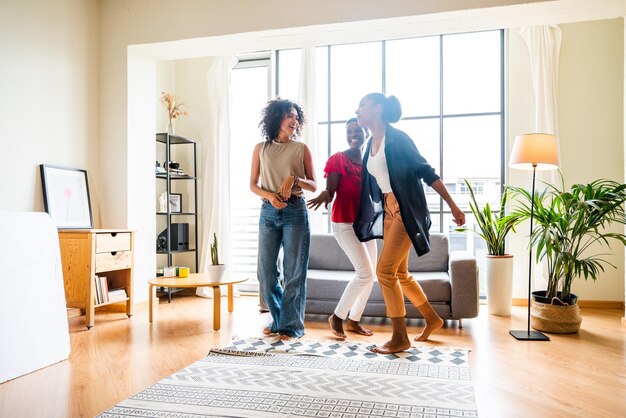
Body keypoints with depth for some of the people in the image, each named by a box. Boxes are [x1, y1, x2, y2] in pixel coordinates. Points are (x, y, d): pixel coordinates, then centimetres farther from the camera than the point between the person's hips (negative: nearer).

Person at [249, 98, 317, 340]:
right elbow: (253, 185, 9)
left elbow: (313, 186, 5)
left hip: (295, 211, -2)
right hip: (268, 212, 2)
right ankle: (278, 320, 24)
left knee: (294, 272, -1)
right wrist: (270, 195, -11)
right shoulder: (261, 148, 10)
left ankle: (292, 326, 12)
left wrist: (294, 179, -14)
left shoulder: (301, 149, 5)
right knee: (266, 271, 5)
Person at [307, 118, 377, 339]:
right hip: (344, 223, -7)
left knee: (370, 274, 6)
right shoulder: (338, 159, -6)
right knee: (365, 272, -14)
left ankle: (353, 320, 21)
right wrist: (324, 195, -34)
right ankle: (337, 317, 3)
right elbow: (331, 191, -13)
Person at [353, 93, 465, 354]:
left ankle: (400, 338, 1)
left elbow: (427, 172, -11)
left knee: (385, 270, -11)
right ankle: (432, 319, 32)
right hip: (388, 211, 8)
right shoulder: (371, 144, 12)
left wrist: (452, 205, -13)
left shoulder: (397, 138, -11)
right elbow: (371, 184, 21)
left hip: (407, 212, -8)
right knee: (400, 274, 13)